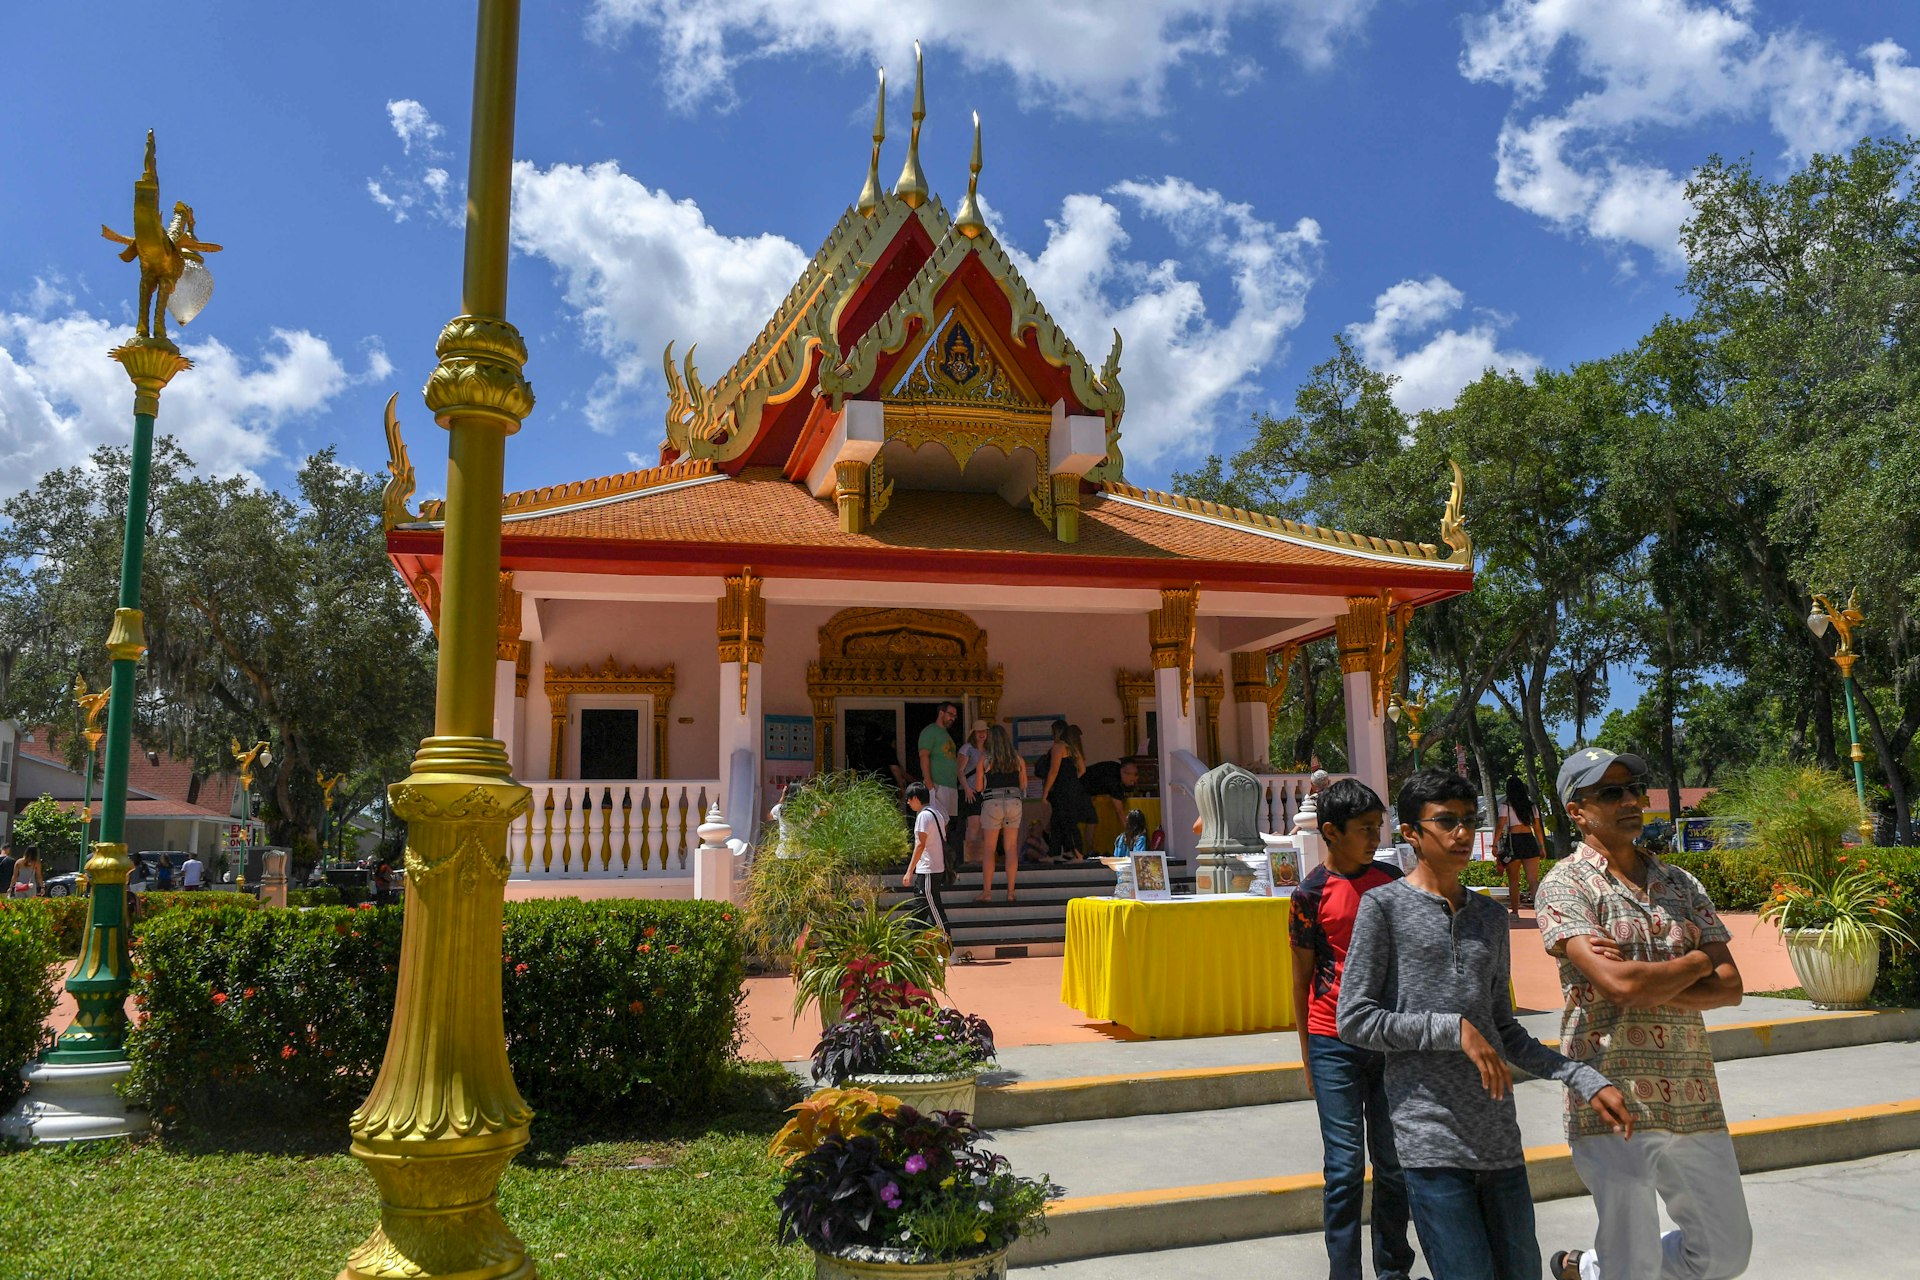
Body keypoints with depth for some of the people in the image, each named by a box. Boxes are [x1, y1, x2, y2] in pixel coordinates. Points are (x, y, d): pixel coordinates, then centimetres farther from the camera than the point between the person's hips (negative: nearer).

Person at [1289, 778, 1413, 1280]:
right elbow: (1302, 979, 0)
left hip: (1390, 1040, 4)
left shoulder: (1391, 880, 5)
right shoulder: (1312, 894, -7)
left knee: (1394, 1163, 11)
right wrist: (1308, 1058, 2)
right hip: (1334, 1045, -4)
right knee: (1345, 1167, 0)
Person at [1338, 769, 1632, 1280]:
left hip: (1498, 1134, 6)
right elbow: (1353, 1020, -7)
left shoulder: (1491, 917, 15)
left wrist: (1586, 1080, 10)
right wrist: (1454, 1030, -12)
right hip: (1430, 1139, -6)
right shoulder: (1385, 906, -3)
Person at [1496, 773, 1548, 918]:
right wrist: (1542, 846, 17)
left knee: (1513, 880, 9)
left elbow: (1500, 827, -9)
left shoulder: (1506, 805, -2)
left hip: (1513, 842, -3)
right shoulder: (1531, 805, 11)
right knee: (1533, 880, 0)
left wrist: (1495, 845, -8)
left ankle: (1514, 911, 14)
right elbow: (1537, 828, 12)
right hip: (1530, 841, 3)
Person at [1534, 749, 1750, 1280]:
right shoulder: (1565, 886, -7)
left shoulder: (1680, 885, 12)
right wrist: (1696, 961, -4)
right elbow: (1619, 983, -20)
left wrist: (1647, 987, -13)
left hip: (1695, 1101, 6)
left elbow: (1730, 986, 3)